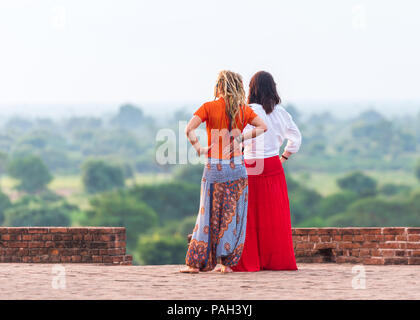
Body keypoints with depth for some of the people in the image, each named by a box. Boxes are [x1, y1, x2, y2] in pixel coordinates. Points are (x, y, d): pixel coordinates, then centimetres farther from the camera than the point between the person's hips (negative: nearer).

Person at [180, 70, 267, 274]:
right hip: (237, 167, 2)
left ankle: (196, 263, 7)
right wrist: (242, 138, 3)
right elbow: (263, 127, 8)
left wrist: (199, 149, -6)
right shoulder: (243, 110, 2)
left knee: (210, 214, 5)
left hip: (215, 167, -2)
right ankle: (227, 263, 8)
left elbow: (189, 129, -17)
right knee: (233, 214, 8)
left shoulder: (209, 107, -7)